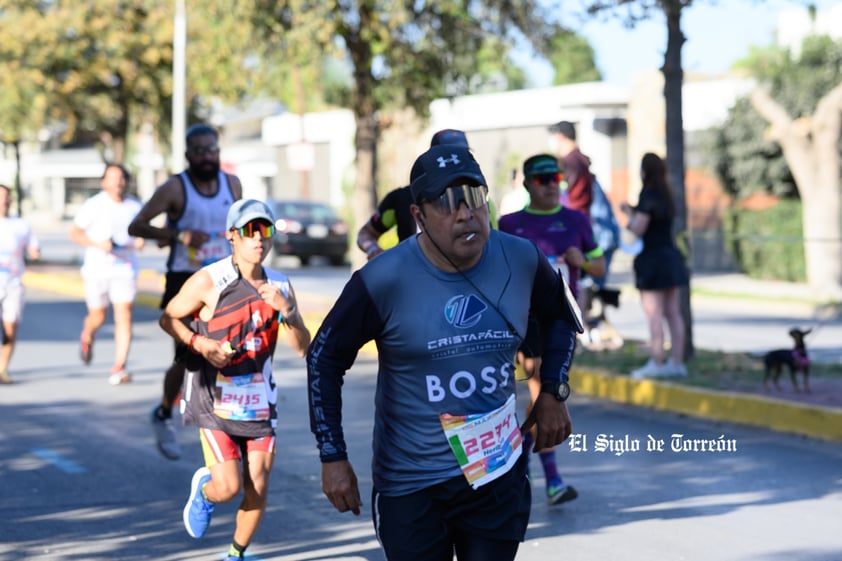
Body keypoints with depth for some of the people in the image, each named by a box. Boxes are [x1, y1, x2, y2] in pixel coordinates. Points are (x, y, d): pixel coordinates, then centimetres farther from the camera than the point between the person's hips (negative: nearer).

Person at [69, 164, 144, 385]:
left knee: (124, 317, -10)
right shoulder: (93, 205, -4)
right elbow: (74, 233, -3)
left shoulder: (134, 207, 6)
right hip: (97, 269, -1)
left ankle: (119, 369, -10)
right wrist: (97, 244, -17)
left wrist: (140, 240, -2)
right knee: (98, 317, 10)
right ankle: (87, 337, 48)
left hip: (125, 268, 2)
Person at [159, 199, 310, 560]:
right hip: (215, 401, -4)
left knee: (258, 487, 3)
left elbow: (302, 348, 2)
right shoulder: (209, 281, -10)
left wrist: (286, 310, -15)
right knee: (228, 487, -11)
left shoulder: (280, 286, 4)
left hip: (259, 401, 4)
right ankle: (203, 488, 27)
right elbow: (168, 318, 0)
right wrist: (199, 343, -16)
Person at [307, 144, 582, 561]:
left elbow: (559, 314, 18)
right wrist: (333, 457, -4)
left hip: (498, 476, 2)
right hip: (410, 487, -2)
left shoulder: (522, 260, -4)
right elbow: (324, 358, -3)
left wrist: (553, 393, 8)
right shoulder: (383, 280, -15)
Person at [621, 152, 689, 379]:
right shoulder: (665, 195, 13)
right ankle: (677, 362, 11)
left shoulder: (648, 195, -14)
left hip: (653, 259, -9)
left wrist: (629, 214, 2)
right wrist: (632, 210, 21)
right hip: (670, 257, 9)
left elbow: (638, 229, -16)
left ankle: (656, 363, -7)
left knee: (654, 313, -7)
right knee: (673, 312, 8)